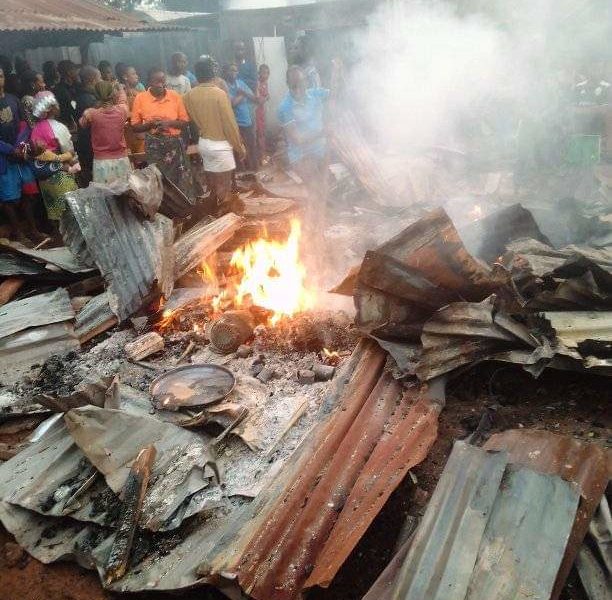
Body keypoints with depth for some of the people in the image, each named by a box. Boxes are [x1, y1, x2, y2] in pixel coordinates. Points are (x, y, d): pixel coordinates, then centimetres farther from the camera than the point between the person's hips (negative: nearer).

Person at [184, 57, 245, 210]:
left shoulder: (190, 95, 0)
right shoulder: (219, 93, -17)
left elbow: (192, 118, 10)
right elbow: (229, 123, -15)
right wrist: (239, 146, -7)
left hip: (203, 143, 6)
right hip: (220, 145, -6)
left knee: (212, 182, 15)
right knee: (224, 185, 3)